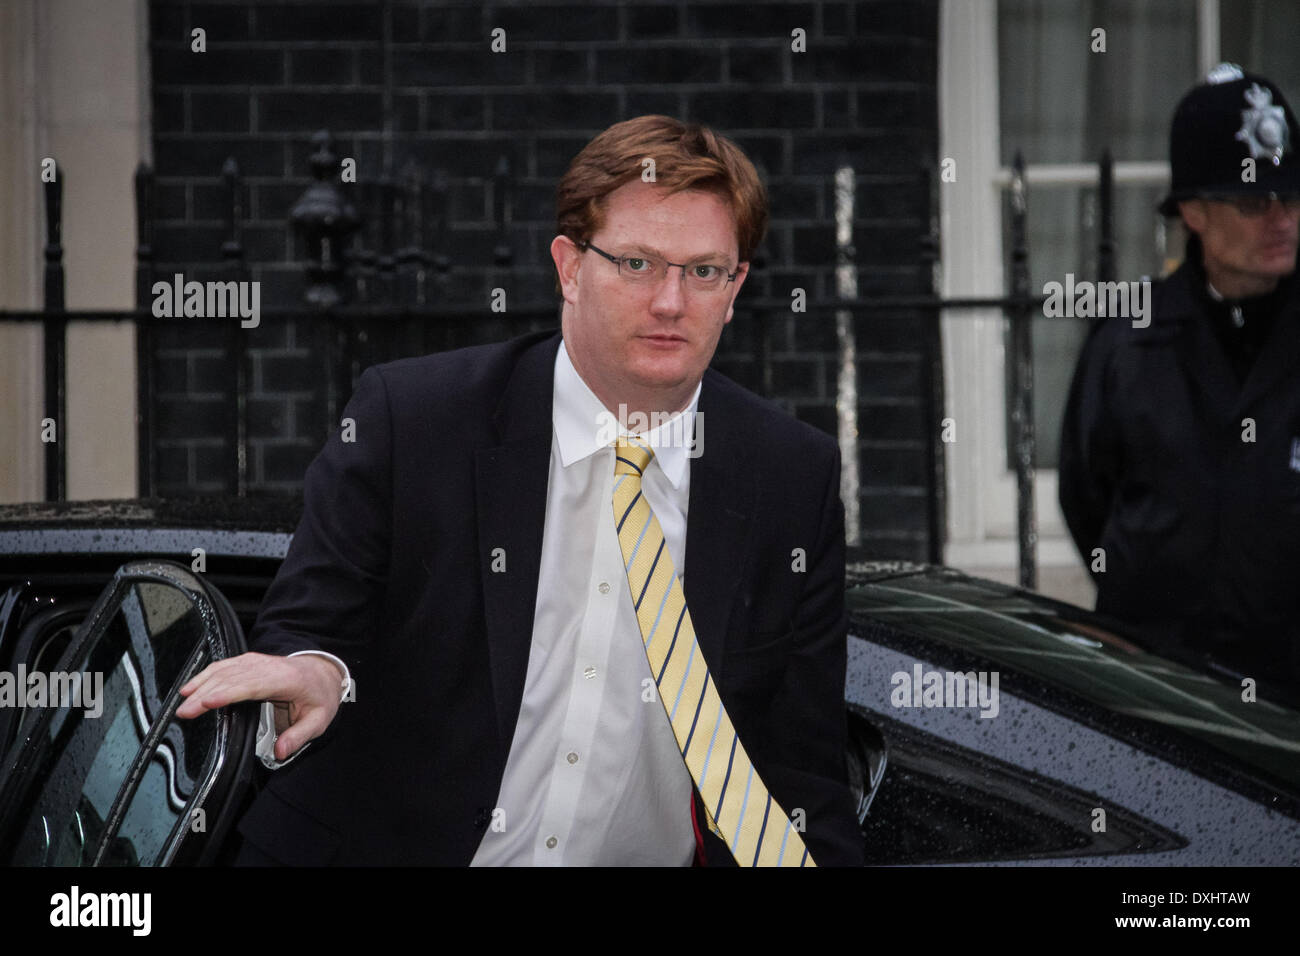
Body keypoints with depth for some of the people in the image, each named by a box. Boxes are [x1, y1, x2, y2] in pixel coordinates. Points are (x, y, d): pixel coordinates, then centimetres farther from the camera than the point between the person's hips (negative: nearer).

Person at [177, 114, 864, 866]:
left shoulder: (798, 477, 1)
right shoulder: (408, 419, -5)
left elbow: (804, 756, 6)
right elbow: (310, 626, -2)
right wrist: (314, 671, -25)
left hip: (658, 857, 1)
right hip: (400, 847, 0)